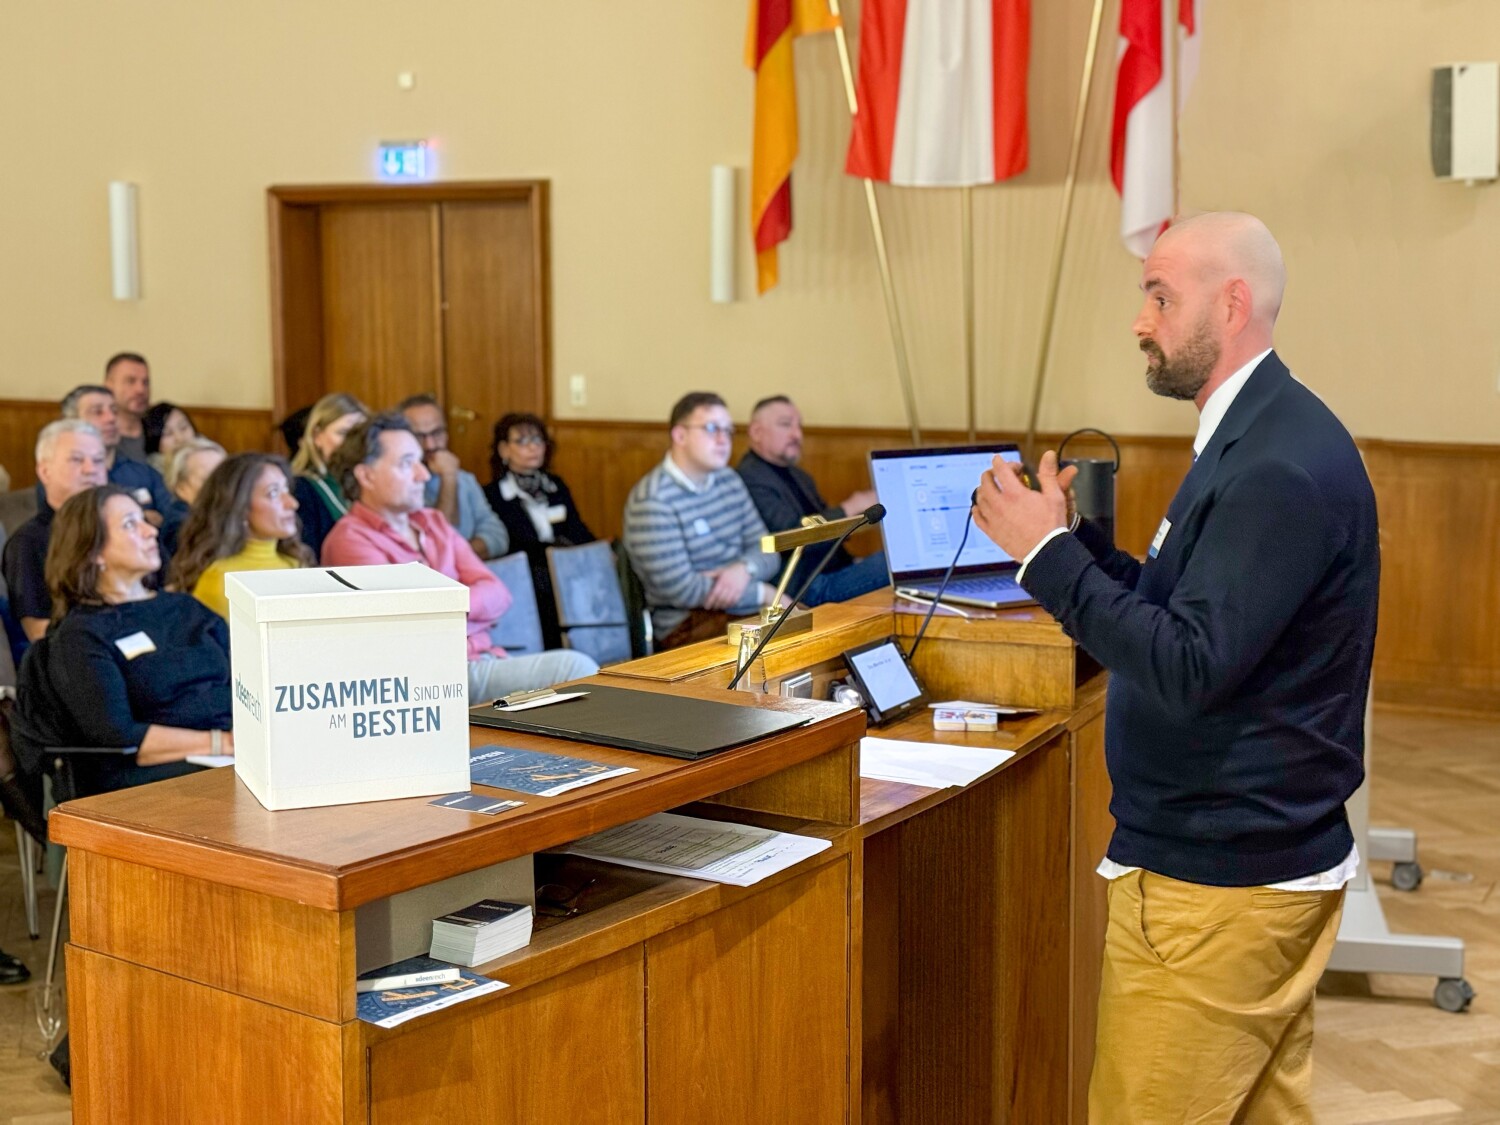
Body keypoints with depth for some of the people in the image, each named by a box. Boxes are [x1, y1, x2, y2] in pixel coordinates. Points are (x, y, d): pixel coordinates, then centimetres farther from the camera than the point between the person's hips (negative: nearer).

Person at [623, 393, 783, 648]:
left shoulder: (729, 481, 13)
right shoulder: (652, 500, -12)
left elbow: (767, 551, 12)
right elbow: (680, 589, -18)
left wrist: (745, 569, -13)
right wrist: (764, 593, -13)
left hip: (745, 609, 8)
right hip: (688, 625, -8)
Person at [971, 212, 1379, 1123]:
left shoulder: (1279, 466, -21)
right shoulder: (1260, 438, 12)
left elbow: (1188, 669, -25)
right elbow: (1185, 611, 14)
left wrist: (1048, 553, -20)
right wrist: (1076, 540, 4)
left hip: (1217, 883, -10)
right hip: (1263, 856, 10)